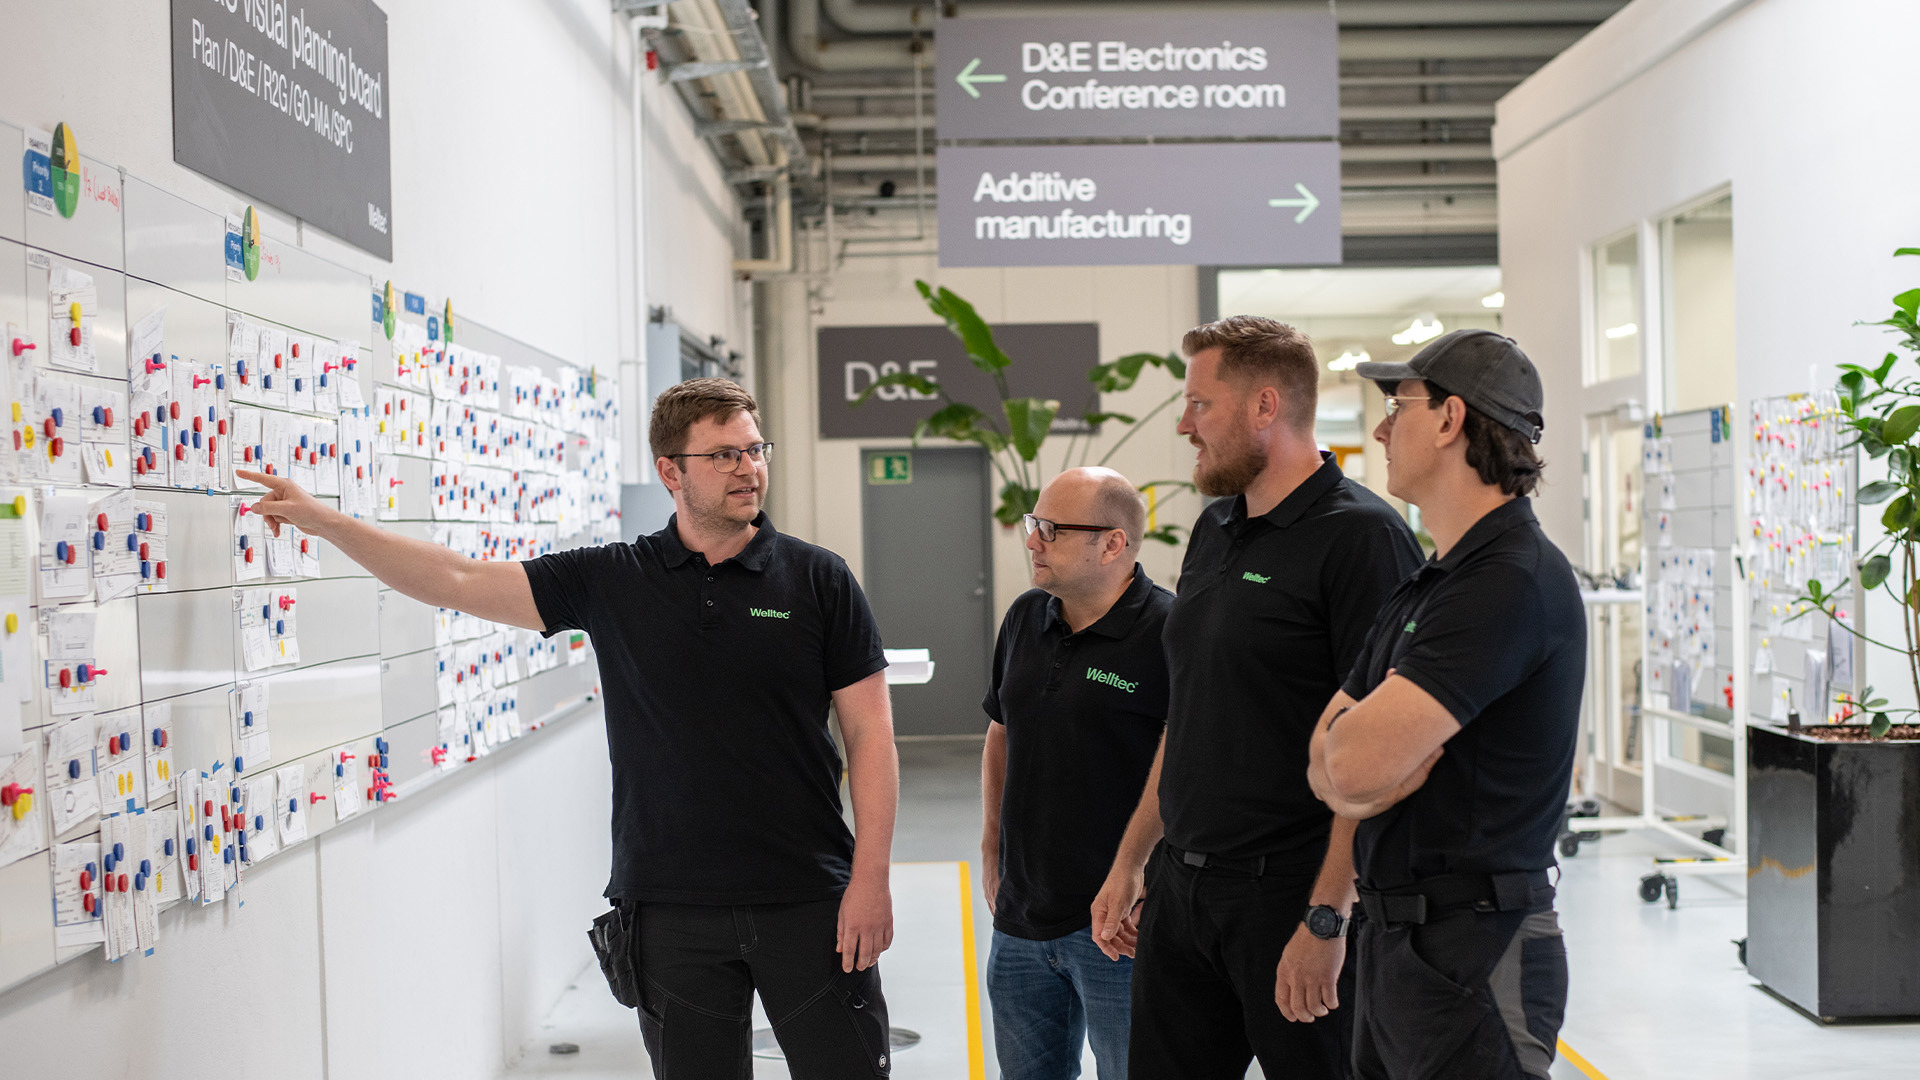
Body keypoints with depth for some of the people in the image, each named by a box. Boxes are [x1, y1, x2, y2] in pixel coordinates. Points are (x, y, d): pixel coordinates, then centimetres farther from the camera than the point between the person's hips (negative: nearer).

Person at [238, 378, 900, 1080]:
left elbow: (870, 733, -2)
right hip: (672, 908, 2)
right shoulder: (611, 582, 3)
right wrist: (322, 520, -3)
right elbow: (460, 582, 2)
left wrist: (871, 878, -9)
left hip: (808, 901, -1)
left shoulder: (817, 580, -1)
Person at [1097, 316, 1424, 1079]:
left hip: (1288, 898, -7)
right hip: (1179, 886, 7)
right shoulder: (1212, 532, 12)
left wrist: (1327, 919, -20)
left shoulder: (1361, 536, -13)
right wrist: (1131, 860, 17)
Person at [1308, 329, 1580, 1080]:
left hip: (1475, 955, -9)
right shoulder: (1427, 584, 15)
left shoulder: (1512, 580, -18)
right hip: (1395, 939, 9)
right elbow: (1326, 762, 11)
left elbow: (1356, 762, -25)